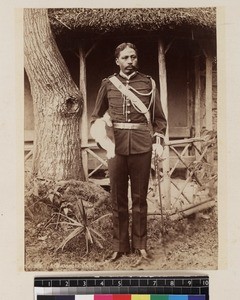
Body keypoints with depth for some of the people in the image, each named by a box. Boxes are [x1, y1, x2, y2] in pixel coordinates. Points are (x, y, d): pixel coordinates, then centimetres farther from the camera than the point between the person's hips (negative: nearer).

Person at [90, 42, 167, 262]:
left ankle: (140, 245, 17)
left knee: (140, 197, 6)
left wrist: (158, 141, -3)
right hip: (116, 145, 1)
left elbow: (159, 118, 10)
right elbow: (96, 117, 15)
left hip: (142, 145, 0)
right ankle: (119, 246, 16)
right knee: (118, 198, 6)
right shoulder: (108, 84, 9)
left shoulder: (148, 83, 8)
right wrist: (102, 138, -2)